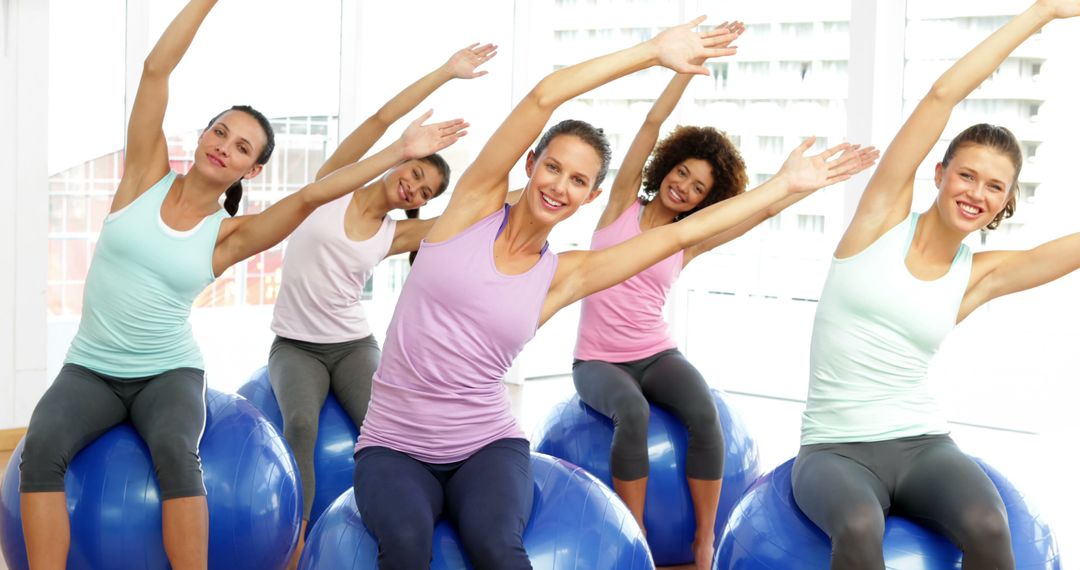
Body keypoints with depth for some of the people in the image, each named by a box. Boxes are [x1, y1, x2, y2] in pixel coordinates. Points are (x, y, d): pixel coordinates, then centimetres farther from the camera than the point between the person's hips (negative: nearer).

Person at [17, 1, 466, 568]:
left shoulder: (228, 235, -2)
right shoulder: (146, 176, 0)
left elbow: (310, 194, -12)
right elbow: (156, 69, -7)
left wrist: (400, 151, -17)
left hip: (169, 372, -1)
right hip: (90, 369, 1)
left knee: (175, 452, -33)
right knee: (41, 448, -28)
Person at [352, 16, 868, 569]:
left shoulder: (563, 276, 3)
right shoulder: (476, 203, -1)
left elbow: (680, 232, 4)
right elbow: (544, 96, -9)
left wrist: (786, 184, 7)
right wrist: (654, 52, -9)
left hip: (487, 445, 2)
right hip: (393, 445, -1)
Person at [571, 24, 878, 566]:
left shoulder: (687, 242, 7)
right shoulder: (622, 205, 3)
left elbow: (767, 207, 6)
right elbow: (652, 124, -2)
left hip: (657, 354, 2)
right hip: (598, 360, -2)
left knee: (703, 412, -27)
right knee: (633, 412, -33)